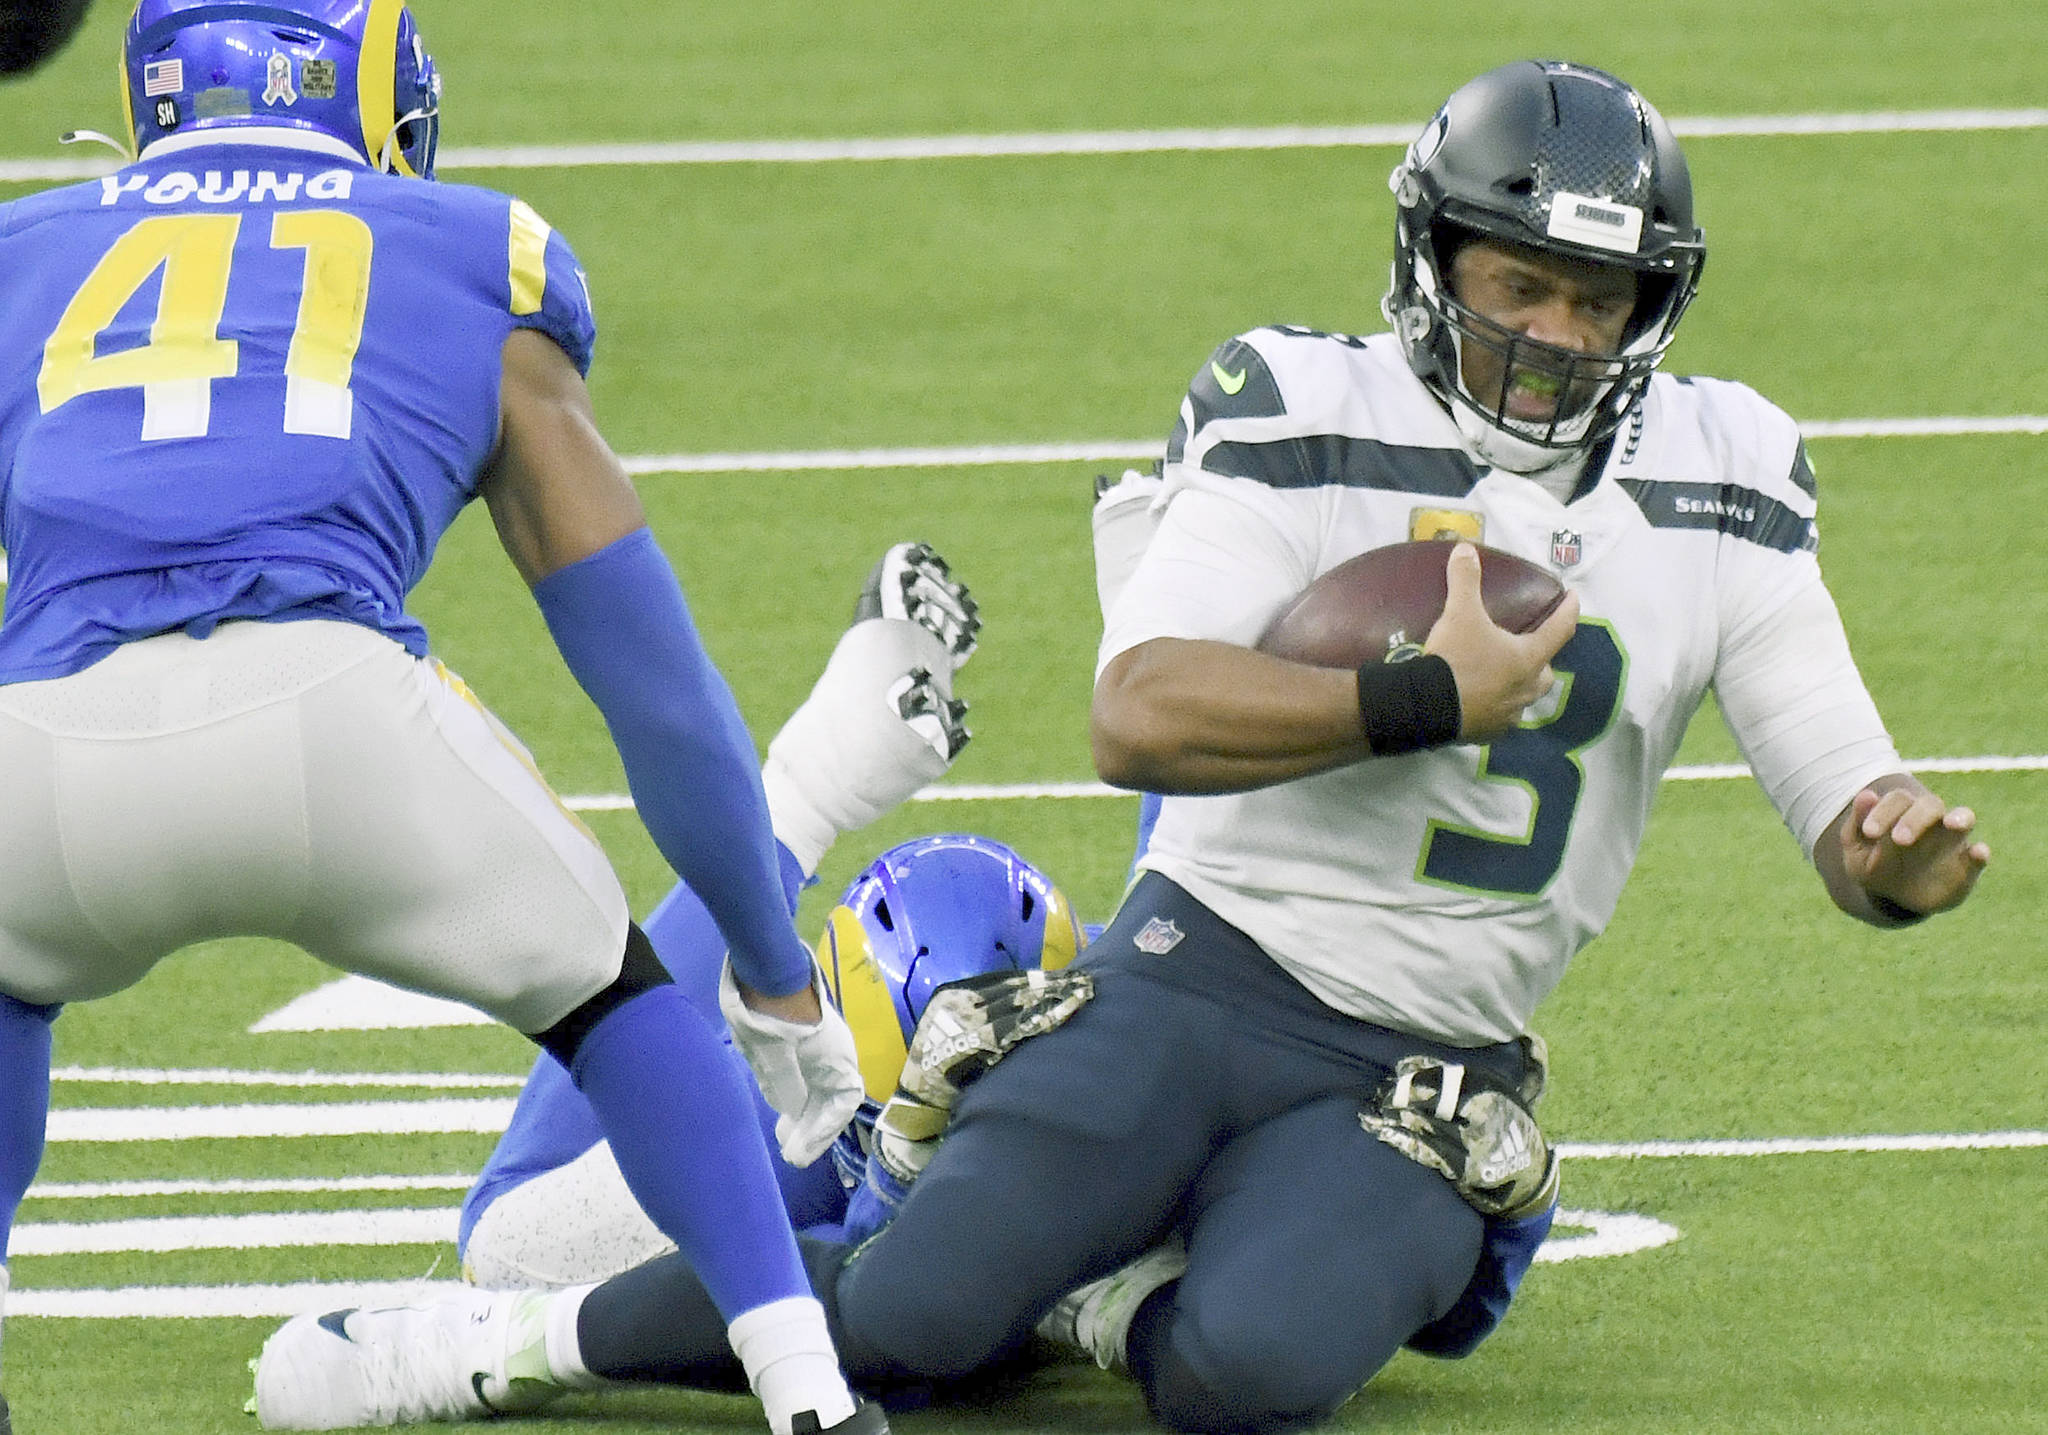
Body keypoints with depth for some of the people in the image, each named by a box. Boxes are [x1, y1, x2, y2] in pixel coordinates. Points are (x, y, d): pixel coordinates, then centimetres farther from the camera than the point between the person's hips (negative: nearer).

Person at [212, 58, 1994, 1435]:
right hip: (1204, 972, -1)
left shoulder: (1716, 497, 4)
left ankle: (1105, 1290, 6)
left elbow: (1845, 796, 2)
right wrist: (1430, 701, -24)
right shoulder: (1307, 423, -5)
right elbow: (1142, 716, -18)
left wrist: (1898, 849, -21)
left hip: (1421, 1073, 1)